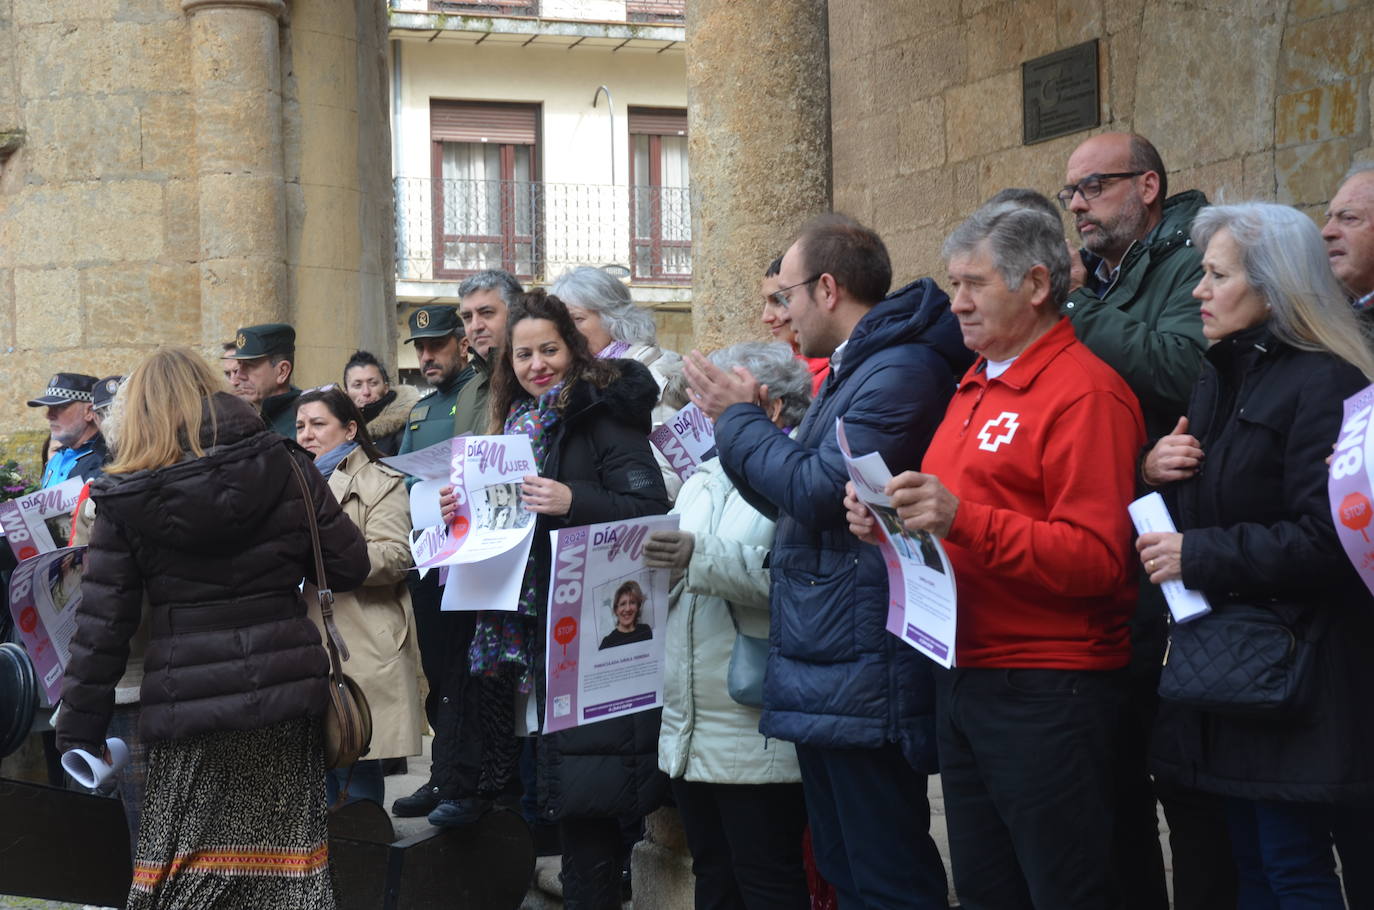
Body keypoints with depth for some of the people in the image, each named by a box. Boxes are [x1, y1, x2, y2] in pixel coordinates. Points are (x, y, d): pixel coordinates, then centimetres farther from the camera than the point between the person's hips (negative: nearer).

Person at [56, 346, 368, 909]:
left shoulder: (124, 501, -3)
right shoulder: (284, 468, 0)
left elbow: (102, 625, -3)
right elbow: (349, 567, 4)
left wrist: (79, 731, 5)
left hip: (186, 711, -1)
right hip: (283, 694, 1)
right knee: (283, 862, 10)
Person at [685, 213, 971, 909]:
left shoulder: (899, 372, -15)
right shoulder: (852, 369, 19)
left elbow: (819, 489, -22)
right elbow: (794, 503, 23)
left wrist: (740, 419, -7)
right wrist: (735, 424, 12)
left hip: (863, 680, -11)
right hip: (825, 674, 11)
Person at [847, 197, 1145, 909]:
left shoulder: (1084, 392, -12)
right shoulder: (974, 387, 15)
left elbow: (1096, 559, -19)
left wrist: (961, 518, -27)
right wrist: (893, 520, 2)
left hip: (1047, 691, -9)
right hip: (963, 681, 9)